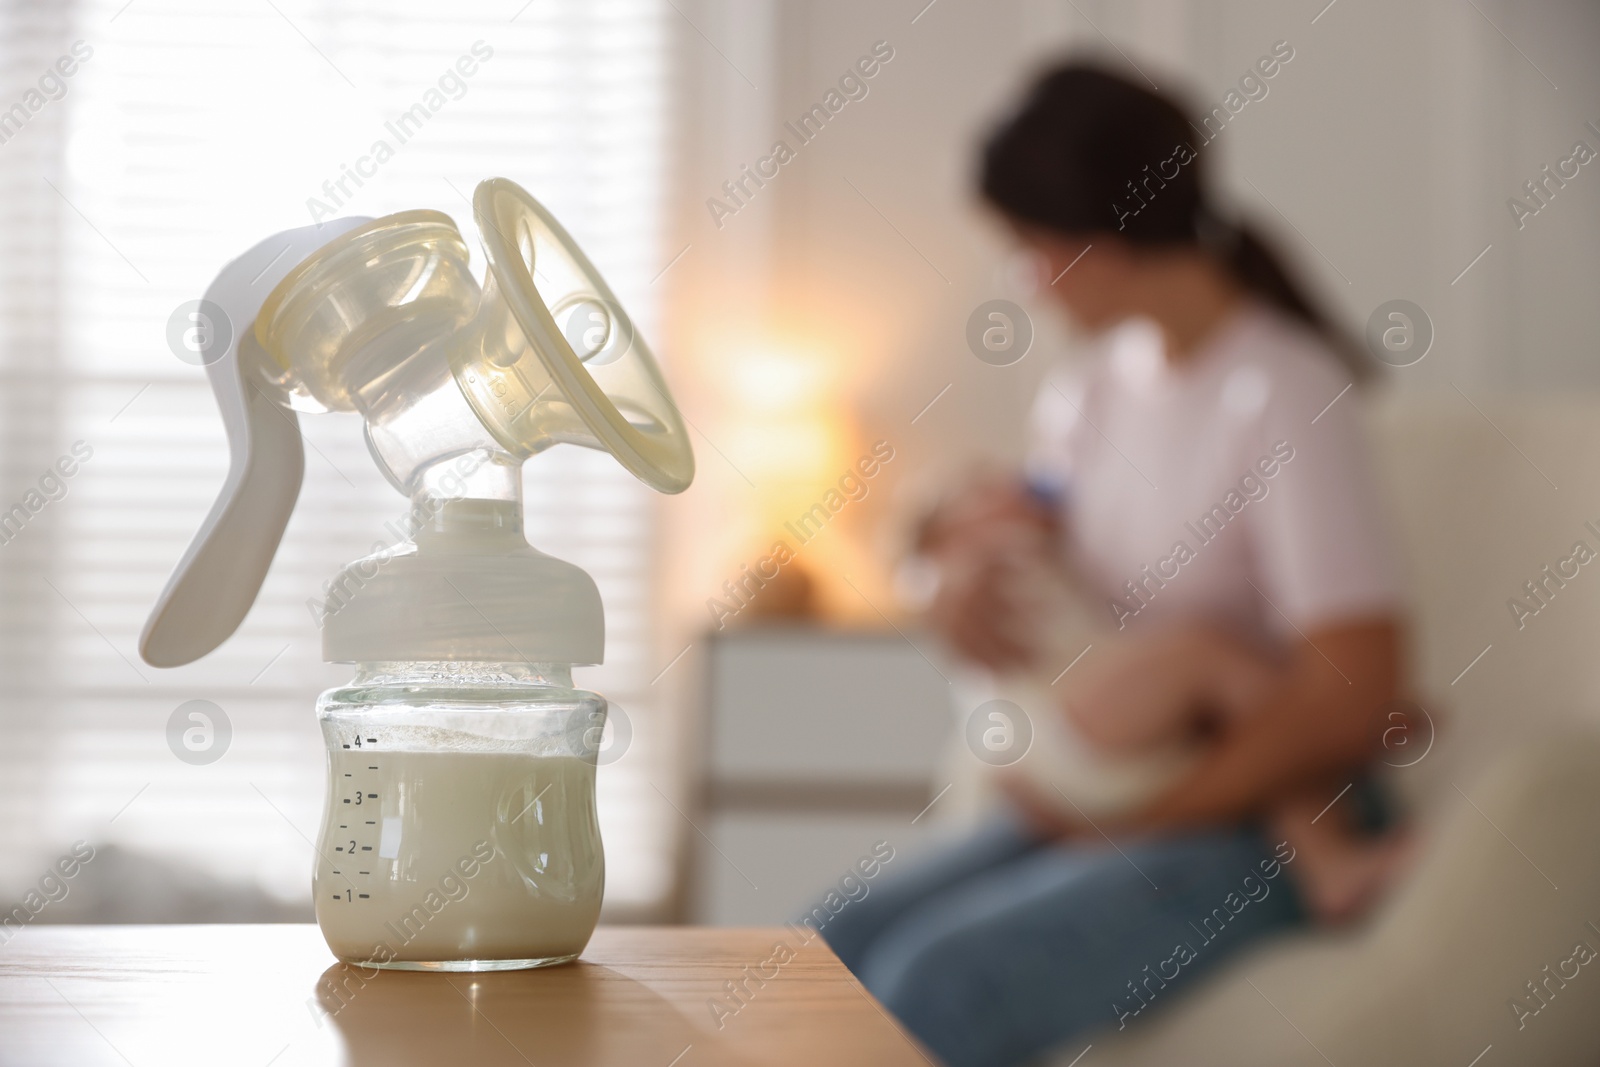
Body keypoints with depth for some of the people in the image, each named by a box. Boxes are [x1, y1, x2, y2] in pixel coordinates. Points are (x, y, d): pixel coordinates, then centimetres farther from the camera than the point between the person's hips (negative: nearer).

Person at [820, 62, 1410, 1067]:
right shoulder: (1086, 392, 9)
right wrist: (977, 580, -8)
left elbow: (1353, 692, -20)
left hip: (1260, 818, -7)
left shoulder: (1285, 394, -15)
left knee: (934, 982, -26)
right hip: (1106, 799, 8)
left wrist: (1136, 822, -14)